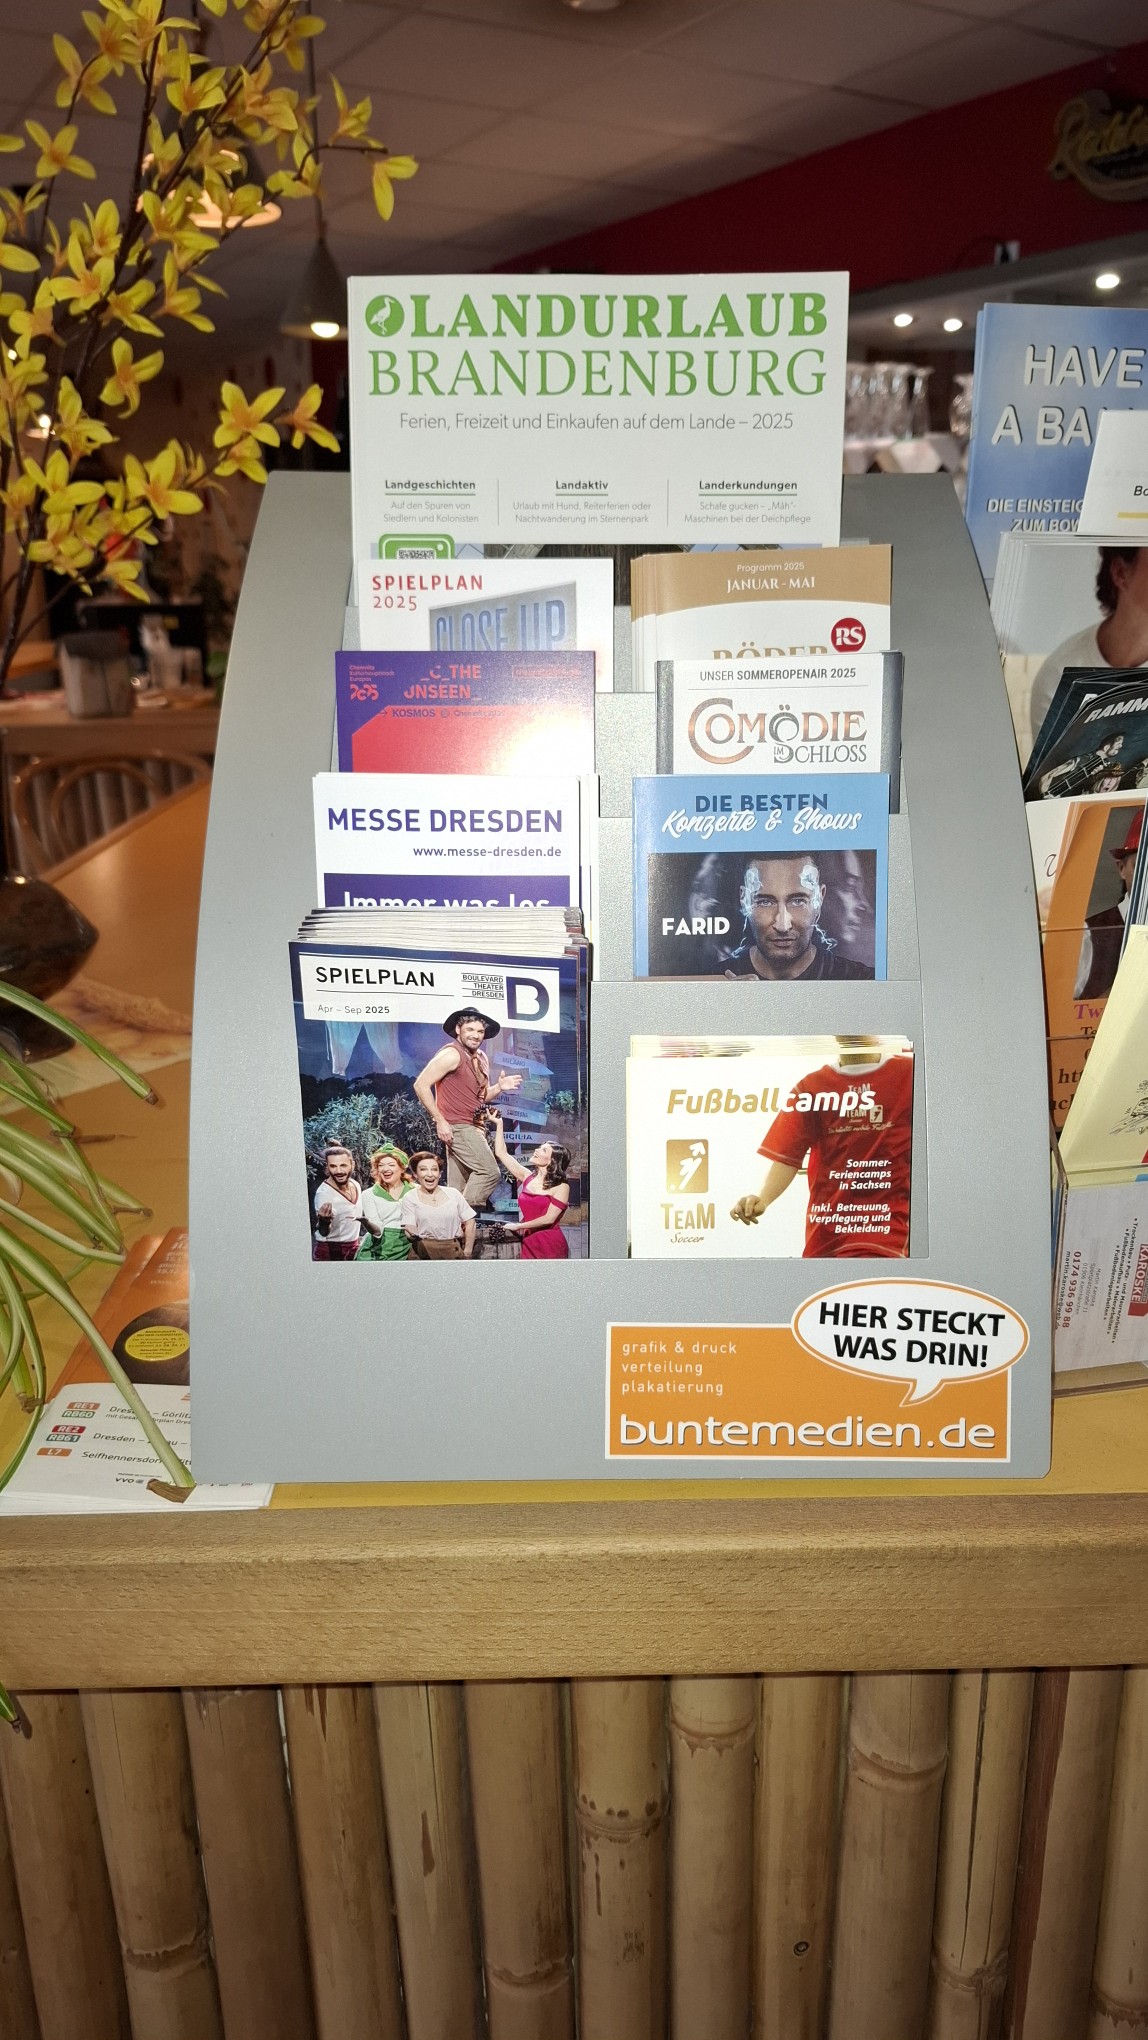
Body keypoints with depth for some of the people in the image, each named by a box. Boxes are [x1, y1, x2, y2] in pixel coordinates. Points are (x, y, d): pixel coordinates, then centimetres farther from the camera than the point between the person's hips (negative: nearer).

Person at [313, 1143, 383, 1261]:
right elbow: (323, 1232, -26)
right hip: (330, 1252, -7)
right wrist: (324, 1221, -43)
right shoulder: (324, 1193, -21)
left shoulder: (355, 1185, -1)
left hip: (354, 1248, 7)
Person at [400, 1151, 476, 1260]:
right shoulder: (410, 1198, 4)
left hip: (455, 1251, 2)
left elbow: (469, 1223, 10)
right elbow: (409, 1227, -5)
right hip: (425, 1252, -2)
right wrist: (413, 1234, -27)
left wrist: (467, 1252, 4)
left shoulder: (453, 1193, 8)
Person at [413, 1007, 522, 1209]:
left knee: (457, 1188, 9)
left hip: (471, 1128, 9)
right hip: (457, 1127, -9)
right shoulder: (452, 1054, -12)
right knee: (489, 1171, -15)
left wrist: (499, 1087, 2)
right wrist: (440, 1121, -19)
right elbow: (421, 1085, -18)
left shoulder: (481, 1059, 14)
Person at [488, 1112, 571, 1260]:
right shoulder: (527, 1177, 8)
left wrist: (518, 1226, -6)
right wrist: (499, 1123, 11)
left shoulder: (561, 1187, -6)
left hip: (551, 1244, -4)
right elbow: (501, 1153, 11)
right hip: (529, 1243, 4)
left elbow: (549, 1219, -13)